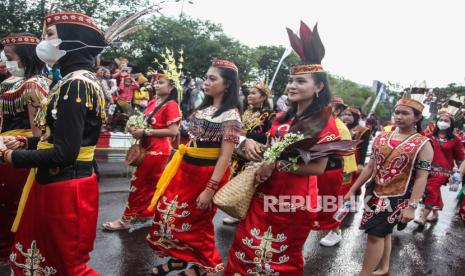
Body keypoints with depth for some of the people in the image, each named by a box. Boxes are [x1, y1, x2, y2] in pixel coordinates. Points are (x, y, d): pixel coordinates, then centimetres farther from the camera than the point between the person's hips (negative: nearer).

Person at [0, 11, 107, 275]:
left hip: (65, 189, -10)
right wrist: (25, 142, 11)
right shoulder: (82, 79, 10)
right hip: (63, 184, 10)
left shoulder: (75, 84, -21)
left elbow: (65, 152, -24)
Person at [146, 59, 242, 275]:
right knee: (168, 212, 13)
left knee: (195, 222, 10)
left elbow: (225, 156, -19)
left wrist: (210, 188, -22)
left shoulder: (231, 115, -16)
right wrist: (177, 166, 16)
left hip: (207, 174, -7)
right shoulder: (203, 107, 9)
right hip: (186, 169, 7)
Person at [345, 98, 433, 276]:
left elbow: (421, 178, -14)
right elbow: (370, 167, 7)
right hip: (375, 194, 5)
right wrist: (352, 190, 5)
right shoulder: (381, 138, 4)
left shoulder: (423, 144, -10)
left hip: (398, 198, -5)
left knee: (375, 234, -6)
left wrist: (412, 206, -20)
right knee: (383, 232, 18)